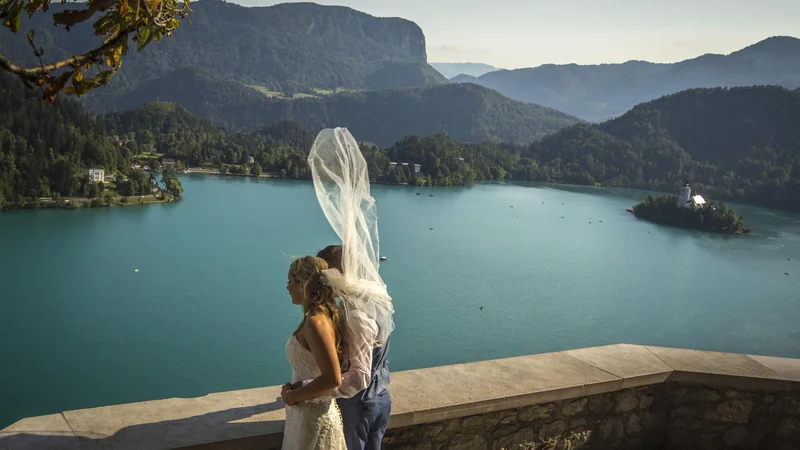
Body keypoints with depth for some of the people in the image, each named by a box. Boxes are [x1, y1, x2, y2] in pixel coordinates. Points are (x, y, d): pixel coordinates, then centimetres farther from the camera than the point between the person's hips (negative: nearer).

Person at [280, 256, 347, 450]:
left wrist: (292, 395, -18)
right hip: (311, 410, 9)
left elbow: (333, 379, -29)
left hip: (313, 415, -8)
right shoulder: (323, 315, 3)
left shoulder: (315, 322, -25)